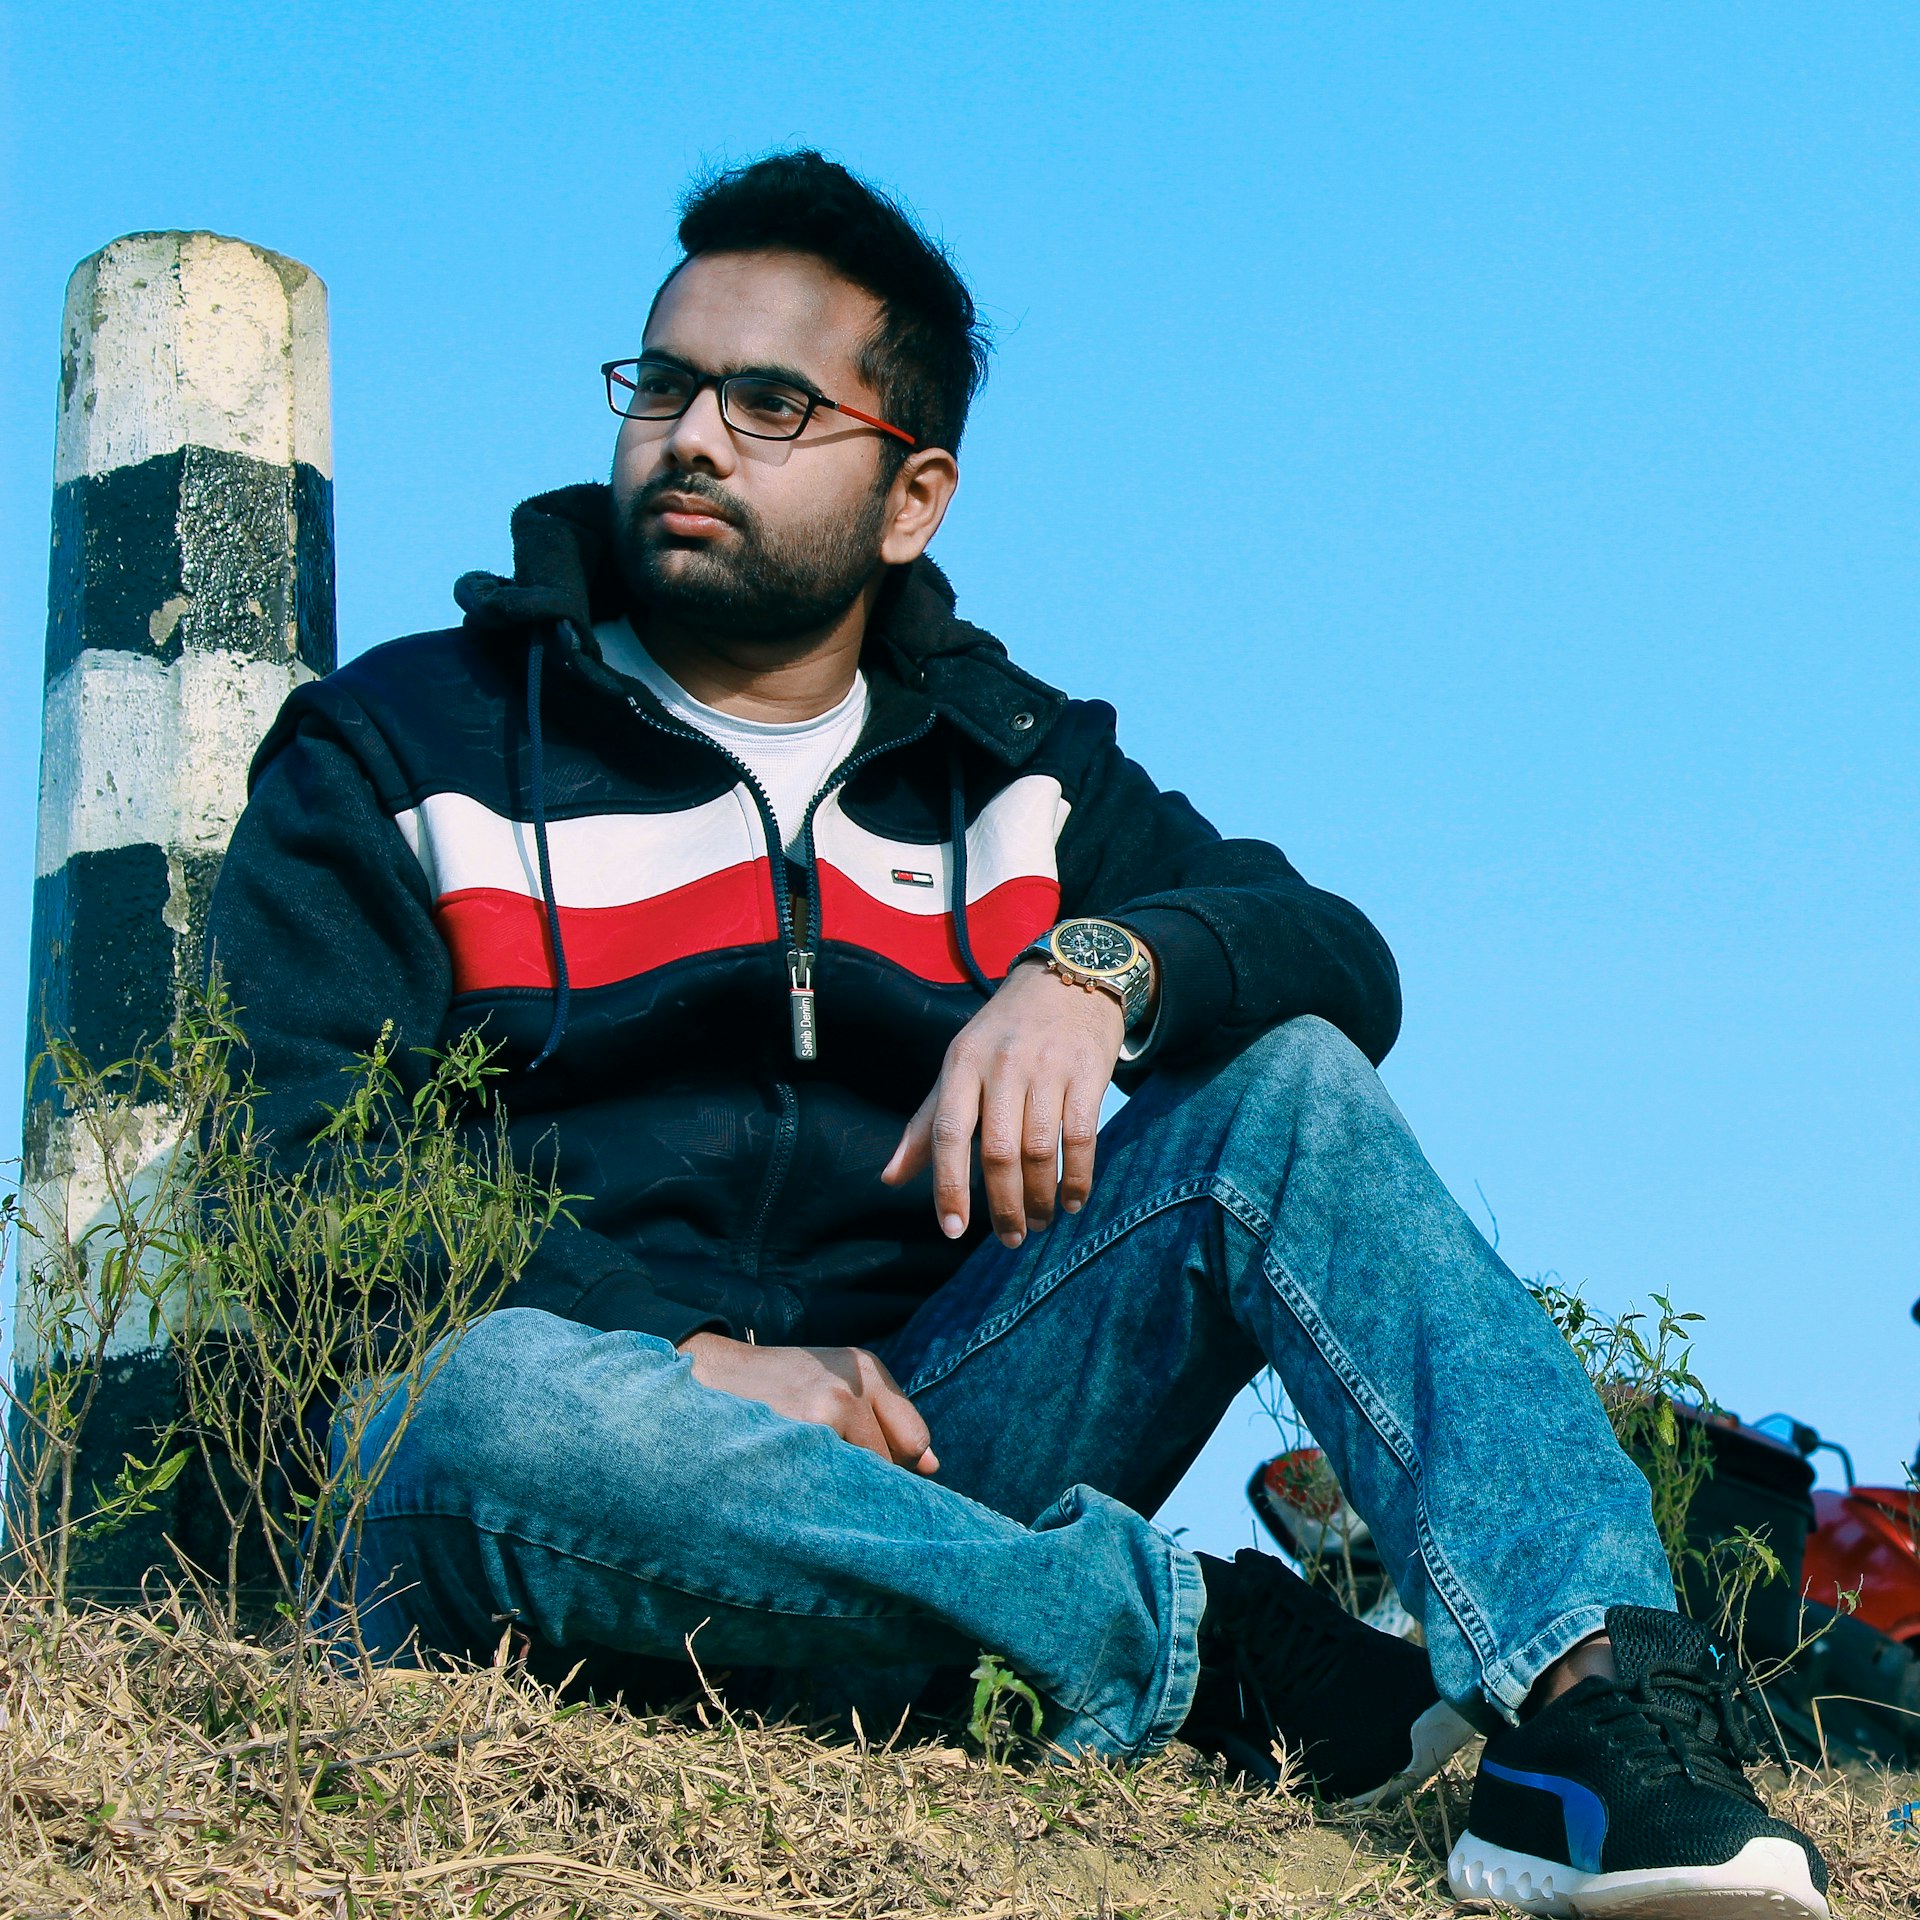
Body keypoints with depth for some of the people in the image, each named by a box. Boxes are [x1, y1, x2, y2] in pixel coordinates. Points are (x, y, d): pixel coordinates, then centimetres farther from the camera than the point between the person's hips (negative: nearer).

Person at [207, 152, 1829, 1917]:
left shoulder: (1010, 765, 18)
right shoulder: (398, 753, 8)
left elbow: (1345, 967, 5)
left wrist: (1101, 964, -18)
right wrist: (697, 1356, -18)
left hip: (906, 1452, 3)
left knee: (1287, 1086, -13)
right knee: (501, 1398, -38)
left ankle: (1594, 1699, -32)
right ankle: (1204, 1652, -27)